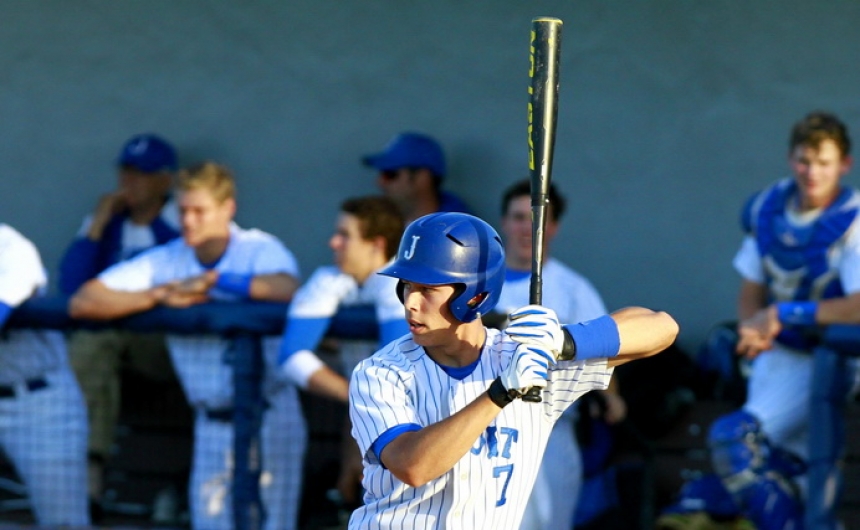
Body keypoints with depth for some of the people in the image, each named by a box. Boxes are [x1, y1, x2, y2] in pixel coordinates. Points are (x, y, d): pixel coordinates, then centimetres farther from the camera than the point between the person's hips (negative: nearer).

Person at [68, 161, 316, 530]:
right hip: (212, 422, 4)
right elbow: (82, 302, -8)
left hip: (269, 415, -4)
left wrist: (214, 280, -24)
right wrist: (160, 296, -17)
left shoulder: (260, 251, -9)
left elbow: (288, 288, -34)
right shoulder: (165, 261, -1)